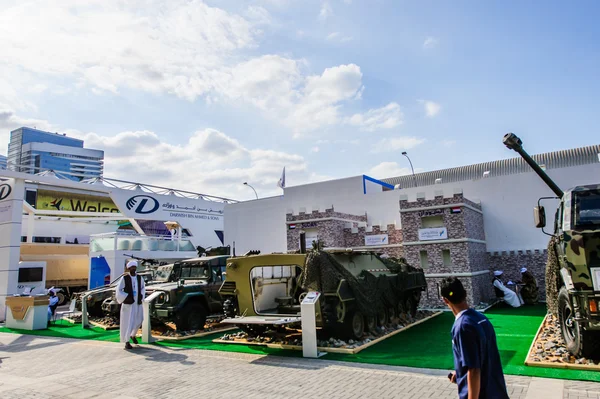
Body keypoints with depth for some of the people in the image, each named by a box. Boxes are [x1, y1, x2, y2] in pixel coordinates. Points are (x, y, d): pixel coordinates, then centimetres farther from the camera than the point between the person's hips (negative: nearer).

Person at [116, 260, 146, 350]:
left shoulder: (140, 278, 2)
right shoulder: (124, 278, -10)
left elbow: (143, 288, 18)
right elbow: (119, 291, -8)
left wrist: (141, 298, 4)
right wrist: (127, 298, -18)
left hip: (137, 303, 4)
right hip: (127, 303, -4)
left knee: (138, 321, 10)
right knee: (127, 322, -2)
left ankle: (132, 335, 39)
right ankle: (126, 342, 12)